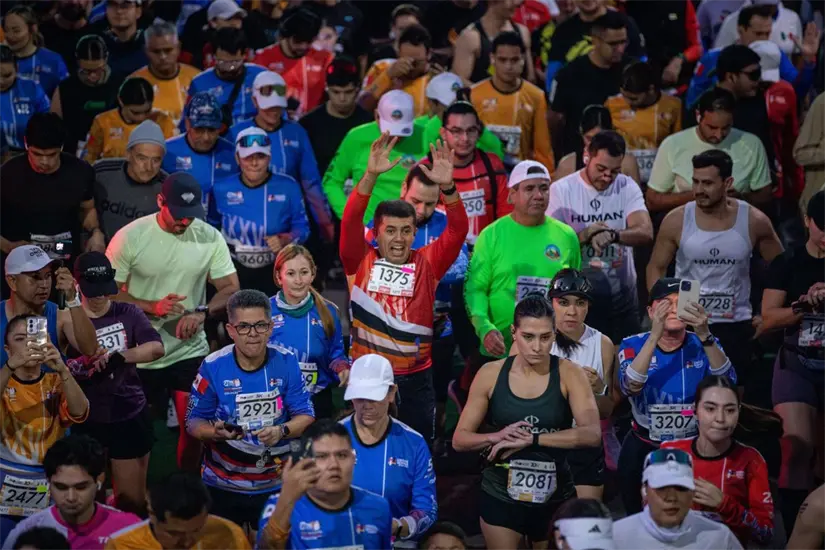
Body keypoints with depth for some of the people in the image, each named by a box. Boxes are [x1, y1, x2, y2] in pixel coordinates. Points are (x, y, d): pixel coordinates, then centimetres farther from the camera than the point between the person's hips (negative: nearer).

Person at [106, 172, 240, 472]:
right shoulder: (130, 237, -11)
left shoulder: (210, 237, -5)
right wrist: (152, 307, -23)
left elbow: (231, 288, -2)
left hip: (190, 350, 1)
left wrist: (202, 312, -22)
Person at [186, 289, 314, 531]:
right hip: (224, 486, -1)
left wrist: (282, 431, -25)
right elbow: (194, 422, -6)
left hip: (277, 485, 1)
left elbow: (305, 416, -5)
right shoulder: (213, 367, -12)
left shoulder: (286, 362, -7)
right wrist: (216, 432, -27)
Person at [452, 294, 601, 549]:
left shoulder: (569, 374, -8)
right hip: (500, 495, 1)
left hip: (553, 496, 0)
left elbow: (592, 434, -21)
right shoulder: (491, 374, -4)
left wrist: (531, 438, -26)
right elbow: (460, 439, -1)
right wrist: (498, 437, -21)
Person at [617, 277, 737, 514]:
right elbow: (630, 388, -27)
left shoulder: (703, 345, -4)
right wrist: (655, 335, -37)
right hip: (644, 450, 0)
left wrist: (704, 335, -37)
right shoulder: (633, 345, -7)